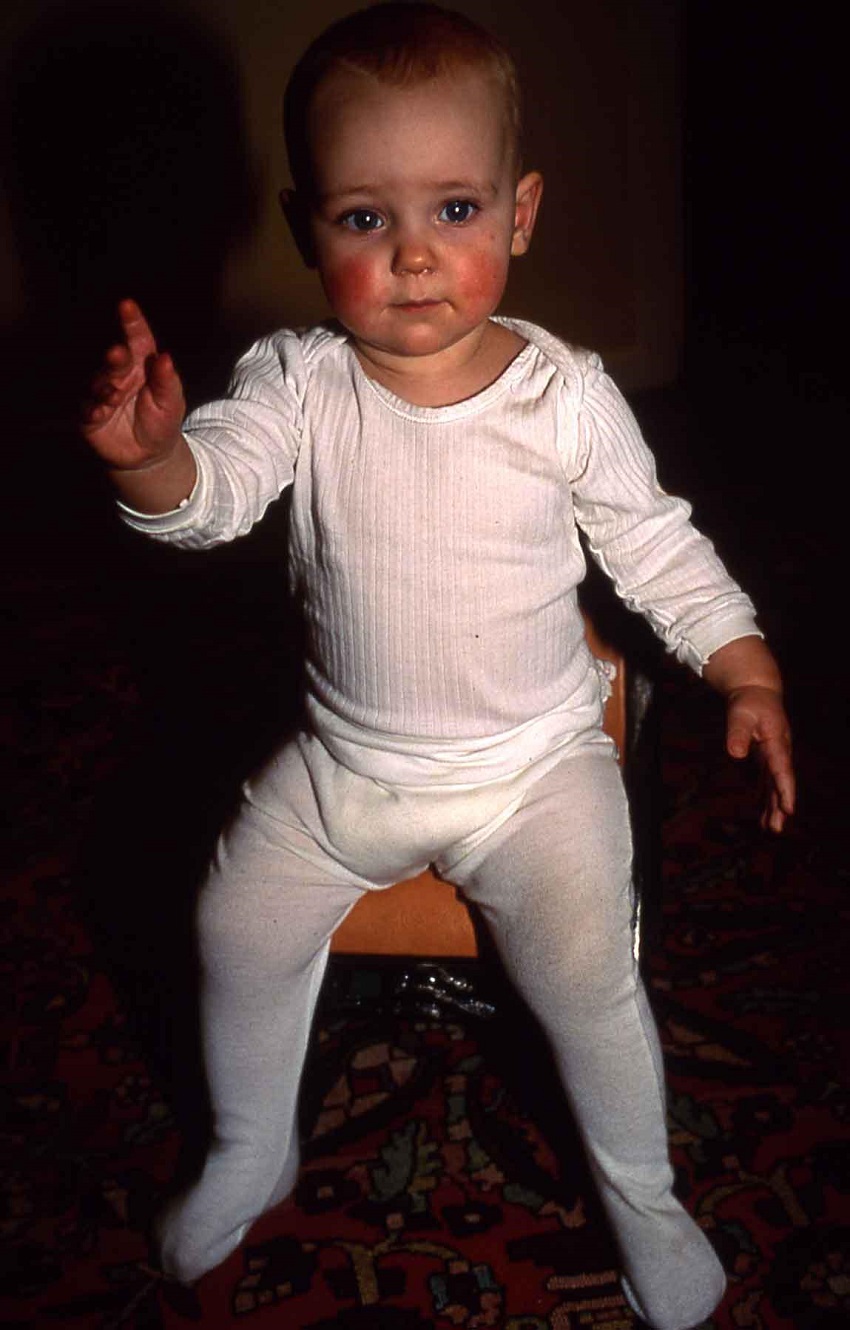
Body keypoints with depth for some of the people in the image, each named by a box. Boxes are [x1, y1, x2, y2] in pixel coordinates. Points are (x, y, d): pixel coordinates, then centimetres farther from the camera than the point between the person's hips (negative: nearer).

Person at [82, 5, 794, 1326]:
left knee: (586, 969, -15)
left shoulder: (567, 396, -12)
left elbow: (658, 548, -1)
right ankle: (249, 1156, 31)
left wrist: (749, 674, -7)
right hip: (345, 760, 3)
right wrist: (149, 452, -47)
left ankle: (642, 1197, 17)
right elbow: (210, 494, -25)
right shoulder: (300, 383, -11)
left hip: (536, 763, -2)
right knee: (238, 929, 0)